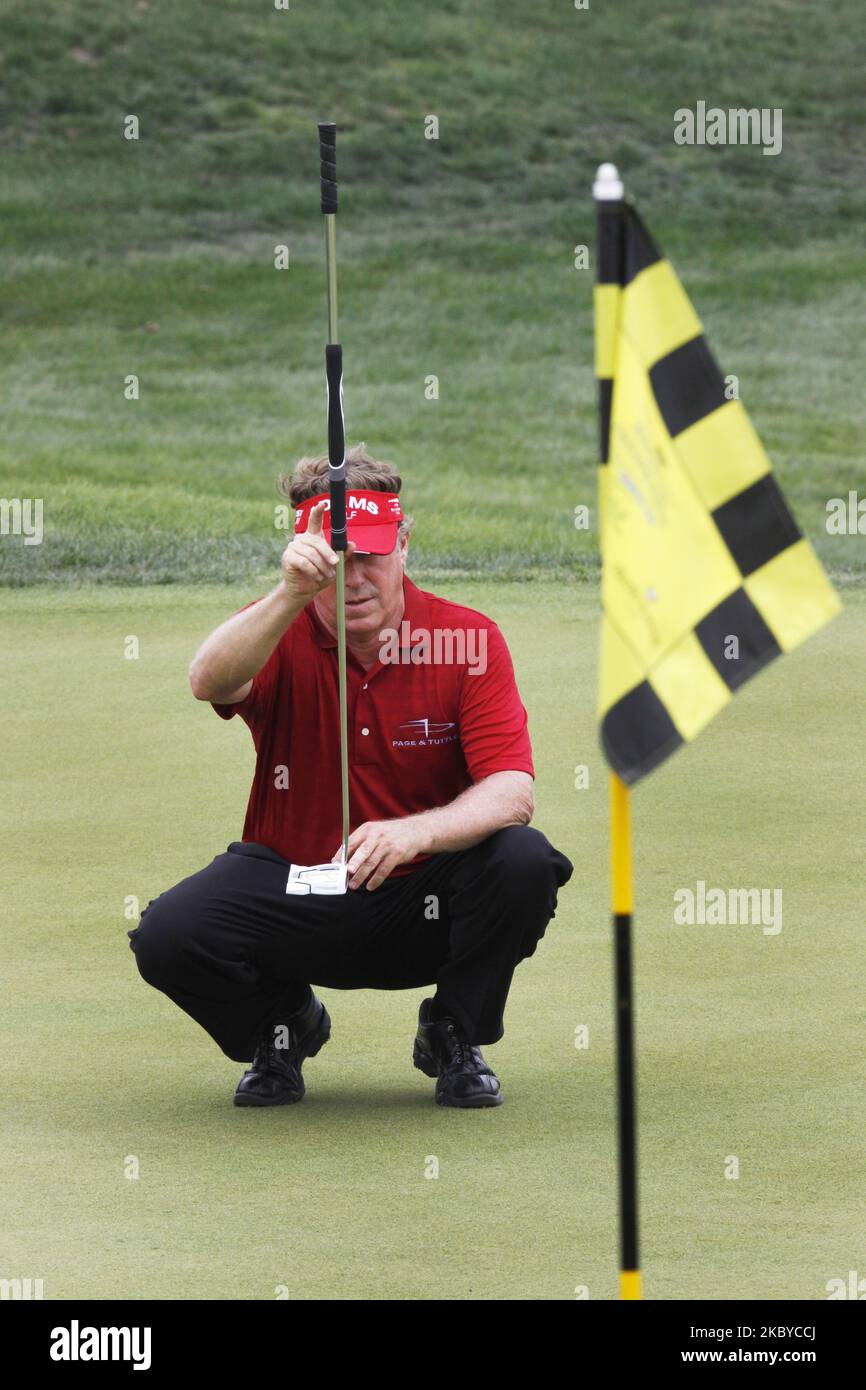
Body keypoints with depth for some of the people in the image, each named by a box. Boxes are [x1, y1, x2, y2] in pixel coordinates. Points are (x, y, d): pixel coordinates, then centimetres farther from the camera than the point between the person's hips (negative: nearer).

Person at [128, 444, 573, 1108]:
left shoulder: (469, 640, -9)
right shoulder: (281, 633, -7)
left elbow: (512, 792, -18)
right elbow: (209, 682, -31)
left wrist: (415, 832, -38)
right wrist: (291, 596, -48)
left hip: (423, 898, 0)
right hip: (292, 883, 0)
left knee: (523, 862, -31)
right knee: (168, 934, -27)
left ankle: (453, 1038, -1)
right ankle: (285, 1025, 9)